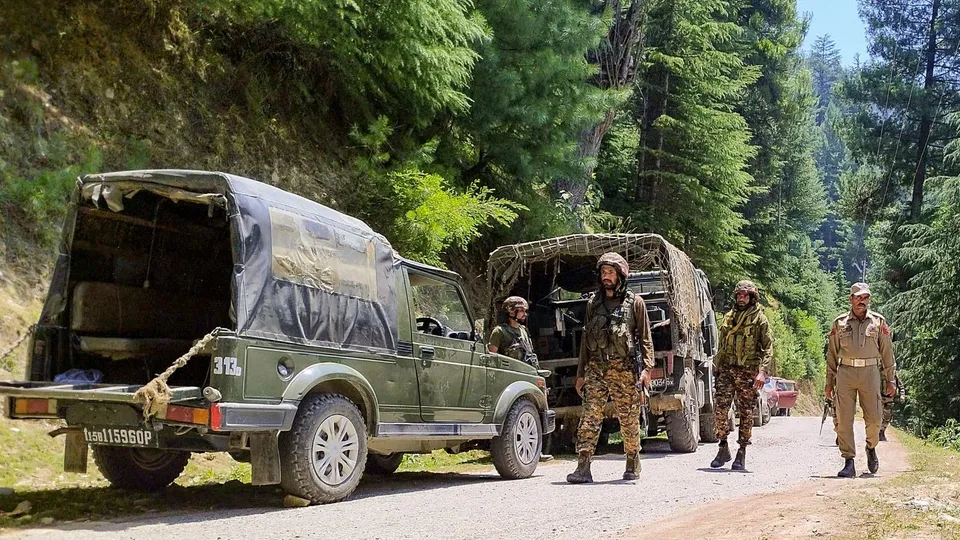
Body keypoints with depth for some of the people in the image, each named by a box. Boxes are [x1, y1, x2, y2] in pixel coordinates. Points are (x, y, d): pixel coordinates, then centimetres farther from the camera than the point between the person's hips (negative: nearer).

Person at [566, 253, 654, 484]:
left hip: (624, 369, -2)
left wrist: (647, 368, -9)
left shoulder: (635, 303, 5)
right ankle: (583, 468, -13)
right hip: (596, 367, 2)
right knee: (589, 417, -9)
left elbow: (645, 339, 3)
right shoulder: (593, 303, 14)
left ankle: (633, 464, 24)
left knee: (629, 420, 5)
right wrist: (581, 373, 14)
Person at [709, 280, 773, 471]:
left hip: (748, 372, -3)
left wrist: (762, 371, -17)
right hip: (727, 369, 4)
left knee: (746, 413, 2)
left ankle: (742, 454, 10)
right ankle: (723, 448, 6)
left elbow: (768, 348, -5)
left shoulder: (760, 319, 0)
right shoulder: (729, 317, 14)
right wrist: (717, 367, 16)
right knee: (720, 408, -7)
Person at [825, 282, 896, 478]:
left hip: (870, 373, 0)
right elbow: (832, 354, 12)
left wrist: (890, 379, 4)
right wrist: (829, 381, 9)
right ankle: (849, 463, 0)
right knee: (844, 420, -4)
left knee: (873, 419, 1)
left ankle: (871, 448, 30)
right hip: (845, 373, 0)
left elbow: (887, 352, 9)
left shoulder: (878, 322, 8)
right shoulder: (839, 323, 9)